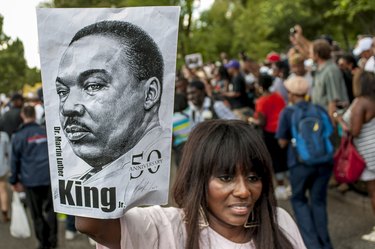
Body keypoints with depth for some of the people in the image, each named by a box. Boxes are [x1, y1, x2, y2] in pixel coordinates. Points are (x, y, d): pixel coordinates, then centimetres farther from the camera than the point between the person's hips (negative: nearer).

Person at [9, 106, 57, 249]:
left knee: (37, 214, 8)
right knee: (49, 210, 14)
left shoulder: (19, 136, -4)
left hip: (31, 180, -2)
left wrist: (14, 181, 9)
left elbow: (15, 160, 0)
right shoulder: (46, 132, 5)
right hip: (49, 178, 2)